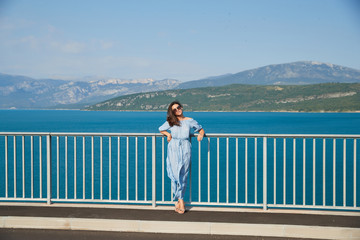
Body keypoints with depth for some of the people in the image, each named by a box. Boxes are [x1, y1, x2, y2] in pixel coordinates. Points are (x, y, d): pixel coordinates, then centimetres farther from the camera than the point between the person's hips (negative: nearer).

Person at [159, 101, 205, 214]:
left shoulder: (190, 121, 8)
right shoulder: (170, 122, 7)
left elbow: (201, 129, 20)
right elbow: (161, 129, 24)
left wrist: (201, 134, -2)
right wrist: (168, 134, 6)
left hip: (185, 150, 1)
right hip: (173, 150, -1)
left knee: (183, 176, -2)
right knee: (176, 175, -11)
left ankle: (179, 199, 8)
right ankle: (180, 200, -5)